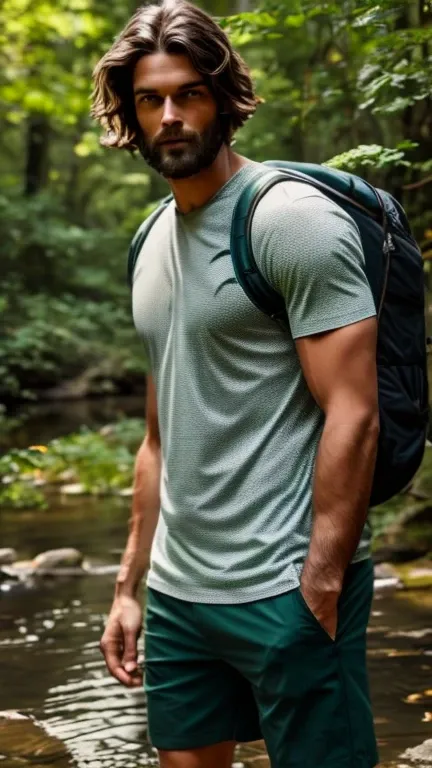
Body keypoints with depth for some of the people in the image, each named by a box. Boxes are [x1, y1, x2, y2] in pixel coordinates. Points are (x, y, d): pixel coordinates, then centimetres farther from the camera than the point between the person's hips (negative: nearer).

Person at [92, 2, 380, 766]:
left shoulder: (293, 218, -11)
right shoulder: (154, 243, 13)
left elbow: (352, 415, -16)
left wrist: (321, 587, -19)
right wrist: (129, 584, 16)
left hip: (285, 592, -7)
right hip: (178, 590, 7)